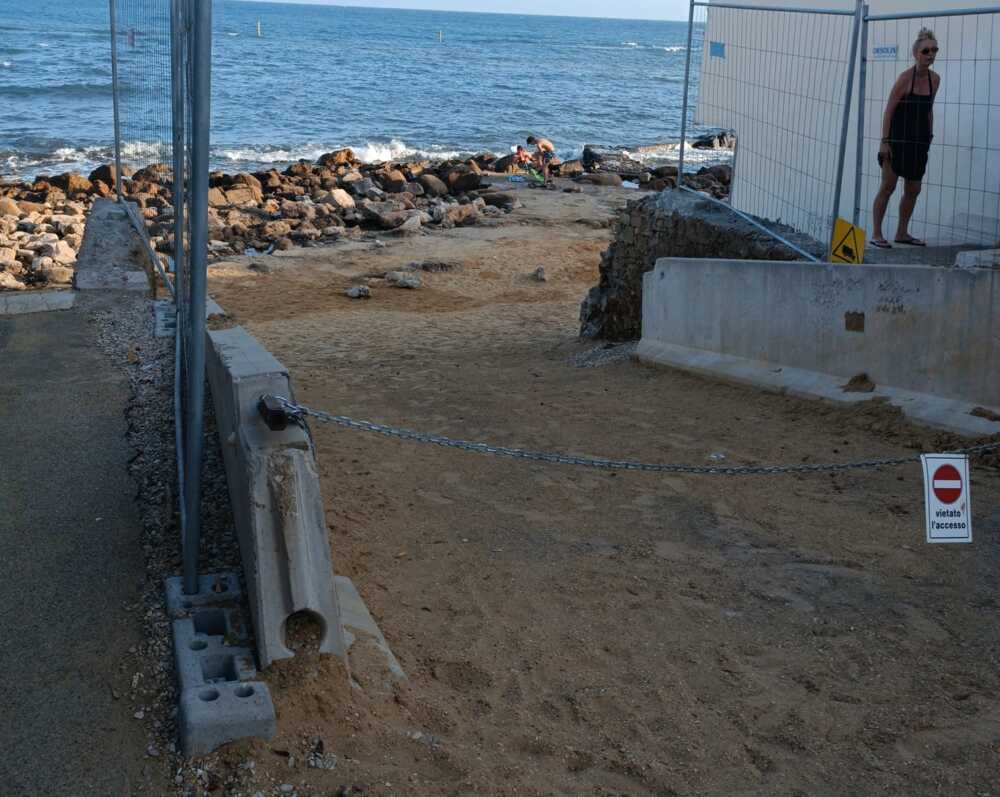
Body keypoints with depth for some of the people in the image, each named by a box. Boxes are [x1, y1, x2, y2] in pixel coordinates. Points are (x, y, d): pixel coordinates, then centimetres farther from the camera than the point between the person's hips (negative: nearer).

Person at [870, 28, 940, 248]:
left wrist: (929, 136, 13)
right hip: (898, 139, -7)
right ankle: (876, 234, 1)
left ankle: (902, 233, 23)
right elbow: (889, 110, -12)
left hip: (919, 142, 7)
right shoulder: (905, 78, -12)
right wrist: (884, 141, -17)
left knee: (913, 190, 10)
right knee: (888, 186, -5)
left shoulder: (935, 79, 7)